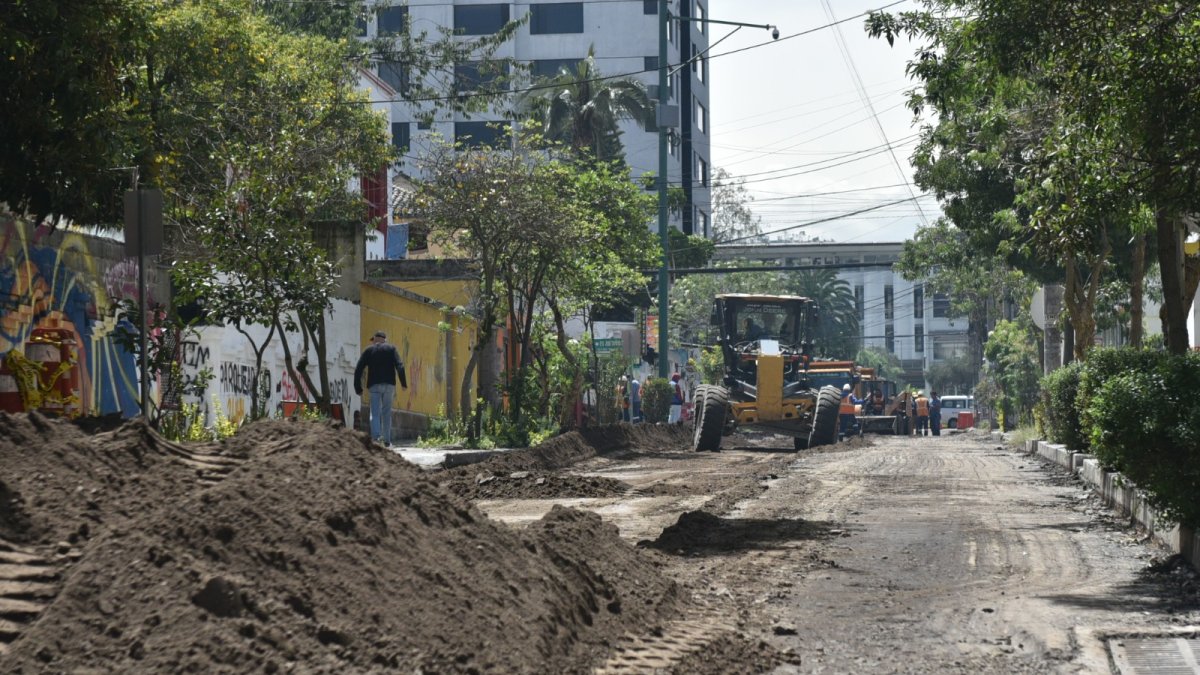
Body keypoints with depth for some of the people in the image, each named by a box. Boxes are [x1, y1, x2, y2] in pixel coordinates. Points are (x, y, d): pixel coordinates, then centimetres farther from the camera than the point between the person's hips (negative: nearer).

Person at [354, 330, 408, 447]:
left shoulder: (368, 350, 9)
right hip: (389, 385, 1)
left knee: (375, 413, -4)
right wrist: (403, 383, -4)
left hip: (374, 385, -1)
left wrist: (358, 388, 8)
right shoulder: (391, 349, 9)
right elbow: (399, 366, -5)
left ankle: (376, 437, -24)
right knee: (386, 413, 11)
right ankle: (386, 440, 11)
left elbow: (358, 370, 4)